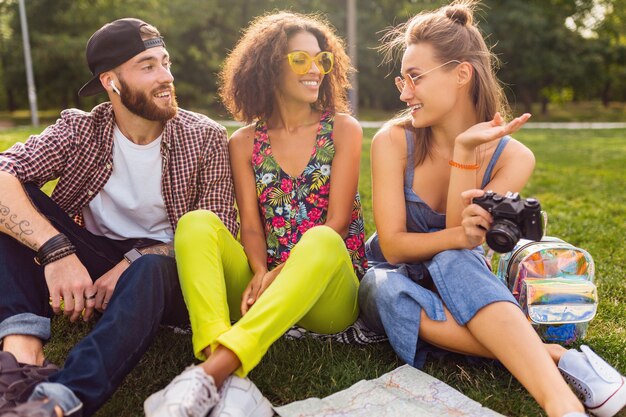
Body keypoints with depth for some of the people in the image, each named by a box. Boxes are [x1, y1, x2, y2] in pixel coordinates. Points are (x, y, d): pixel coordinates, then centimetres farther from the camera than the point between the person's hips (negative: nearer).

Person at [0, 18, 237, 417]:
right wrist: (56, 249, -35)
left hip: (166, 276, -2)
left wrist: (136, 262, -22)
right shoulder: (80, 130, -4)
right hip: (86, 265, 2)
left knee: (150, 270, -36)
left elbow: (219, 232, -10)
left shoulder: (205, 138, -6)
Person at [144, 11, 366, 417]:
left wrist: (281, 272, -19)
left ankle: (211, 371, -43)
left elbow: (336, 220, -6)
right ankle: (230, 379, -40)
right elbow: (250, 224, 0)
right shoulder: (245, 142, 8)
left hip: (329, 294, -2)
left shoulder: (344, 129, 3)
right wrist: (261, 274, -21)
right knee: (197, 223, -21)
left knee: (322, 241, -35)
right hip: (266, 289, 2)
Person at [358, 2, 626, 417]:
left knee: (453, 261, -37)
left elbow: (461, 247, -22)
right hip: (396, 281, 0)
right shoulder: (393, 140, -16)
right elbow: (392, 245, -19)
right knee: (387, 290, -38)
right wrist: (458, 236, -38)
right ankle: (559, 358, -37)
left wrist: (464, 153, -31)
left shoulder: (512, 157, -12)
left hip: (462, 280, 0)